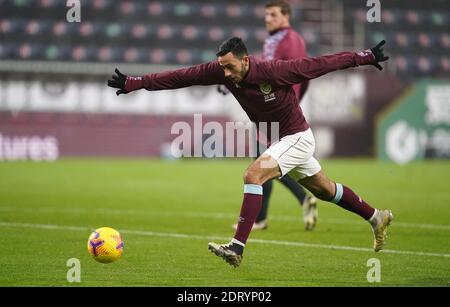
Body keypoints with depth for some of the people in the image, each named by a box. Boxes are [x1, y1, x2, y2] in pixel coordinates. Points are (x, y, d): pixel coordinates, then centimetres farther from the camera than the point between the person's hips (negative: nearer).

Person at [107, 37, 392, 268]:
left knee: (253, 175, -25)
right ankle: (378, 218, 40)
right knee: (325, 190, 20)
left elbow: (320, 64, -22)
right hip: (281, 140, 8)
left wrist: (366, 57, -15)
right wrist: (134, 83, -15)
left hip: (297, 138, -7)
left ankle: (237, 248, -27)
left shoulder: (276, 71, -30)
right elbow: (180, 76, -13)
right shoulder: (222, 71, -14)